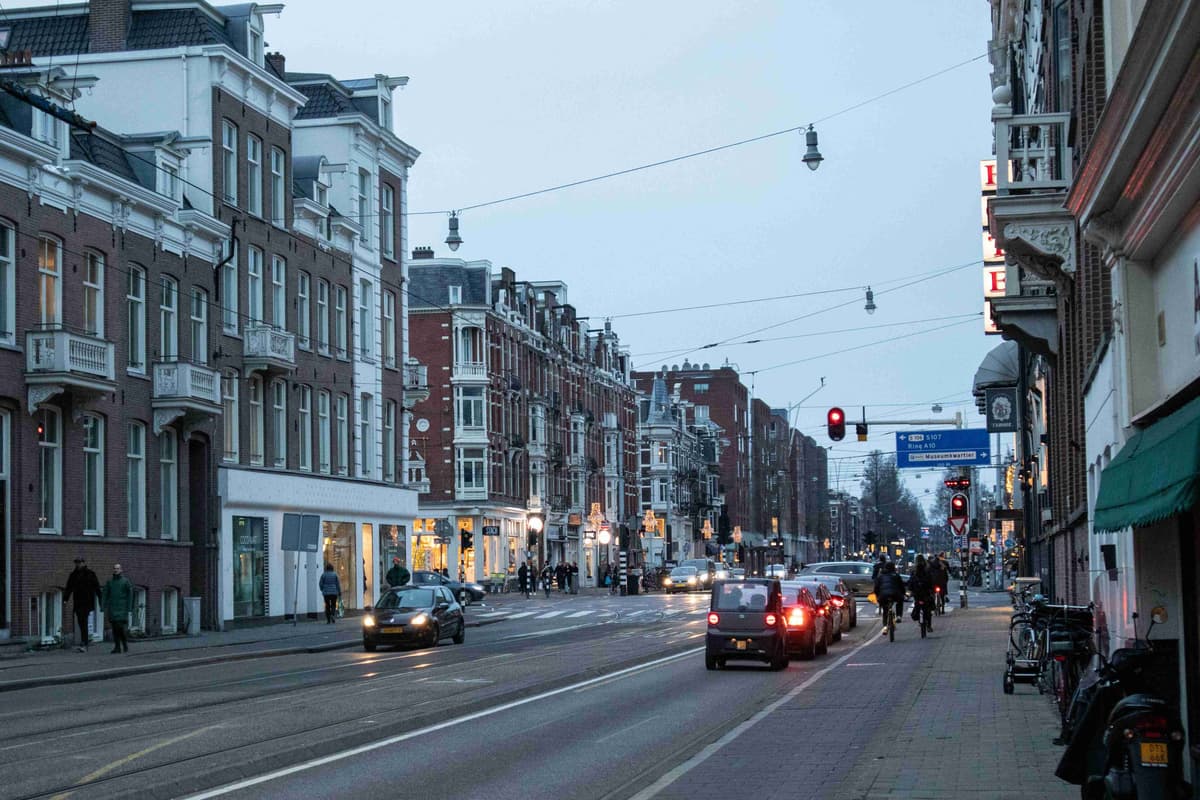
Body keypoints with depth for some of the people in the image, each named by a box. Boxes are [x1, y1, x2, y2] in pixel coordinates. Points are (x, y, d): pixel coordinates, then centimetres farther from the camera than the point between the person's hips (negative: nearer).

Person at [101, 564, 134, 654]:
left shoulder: (125, 581, 3)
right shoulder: (109, 582, 11)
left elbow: (130, 595, 0)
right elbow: (104, 595, 8)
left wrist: (129, 608, -6)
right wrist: (104, 608, -1)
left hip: (122, 608, -3)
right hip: (112, 608, 3)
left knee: (120, 626, -13)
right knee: (115, 629, 0)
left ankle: (125, 644, 6)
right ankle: (117, 647, 2)